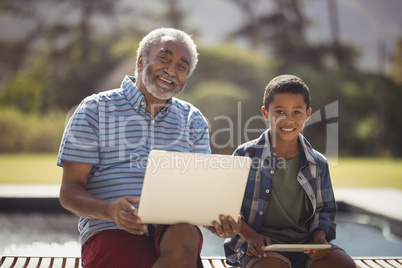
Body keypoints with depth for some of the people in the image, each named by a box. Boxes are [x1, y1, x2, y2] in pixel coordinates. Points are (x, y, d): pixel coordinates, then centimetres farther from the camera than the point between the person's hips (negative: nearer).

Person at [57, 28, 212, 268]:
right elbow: (69, 192, 1)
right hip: (111, 230, -3)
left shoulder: (194, 120, 19)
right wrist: (110, 210, -21)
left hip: (173, 226, 4)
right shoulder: (95, 110, 7)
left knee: (186, 237, -35)